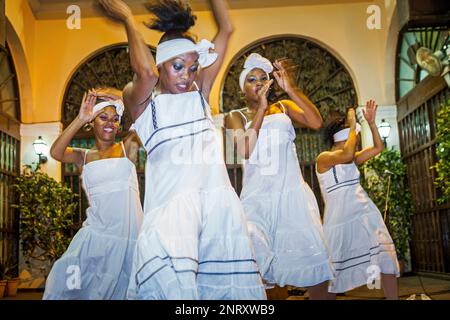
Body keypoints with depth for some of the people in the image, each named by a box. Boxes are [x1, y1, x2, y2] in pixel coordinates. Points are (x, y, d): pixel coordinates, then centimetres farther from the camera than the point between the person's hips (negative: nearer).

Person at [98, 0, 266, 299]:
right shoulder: (142, 101, 8)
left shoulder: (200, 93, 19)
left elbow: (226, 30, 17)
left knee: (227, 280, 1)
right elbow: (146, 71, -16)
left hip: (218, 198, 4)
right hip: (172, 199, -4)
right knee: (168, 277, -26)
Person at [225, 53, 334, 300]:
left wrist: (290, 88, -9)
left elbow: (316, 123, -4)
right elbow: (245, 151, -9)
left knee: (314, 265, -2)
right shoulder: (237, 116, 10)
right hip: (258, 196, -1)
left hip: (292, 193, 2)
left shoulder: (283, 108, 15)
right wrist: (261, 108, -9)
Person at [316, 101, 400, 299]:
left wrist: (371, 122, 8)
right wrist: (353, 126, -12)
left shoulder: (353, 158, 16)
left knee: (386, 258, -5)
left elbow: (378, 148, 17)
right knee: (332, 273, 2)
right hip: (340, 220, -6)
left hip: (365, 214, 6)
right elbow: (347, 154, -24)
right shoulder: (324, 158, -6)